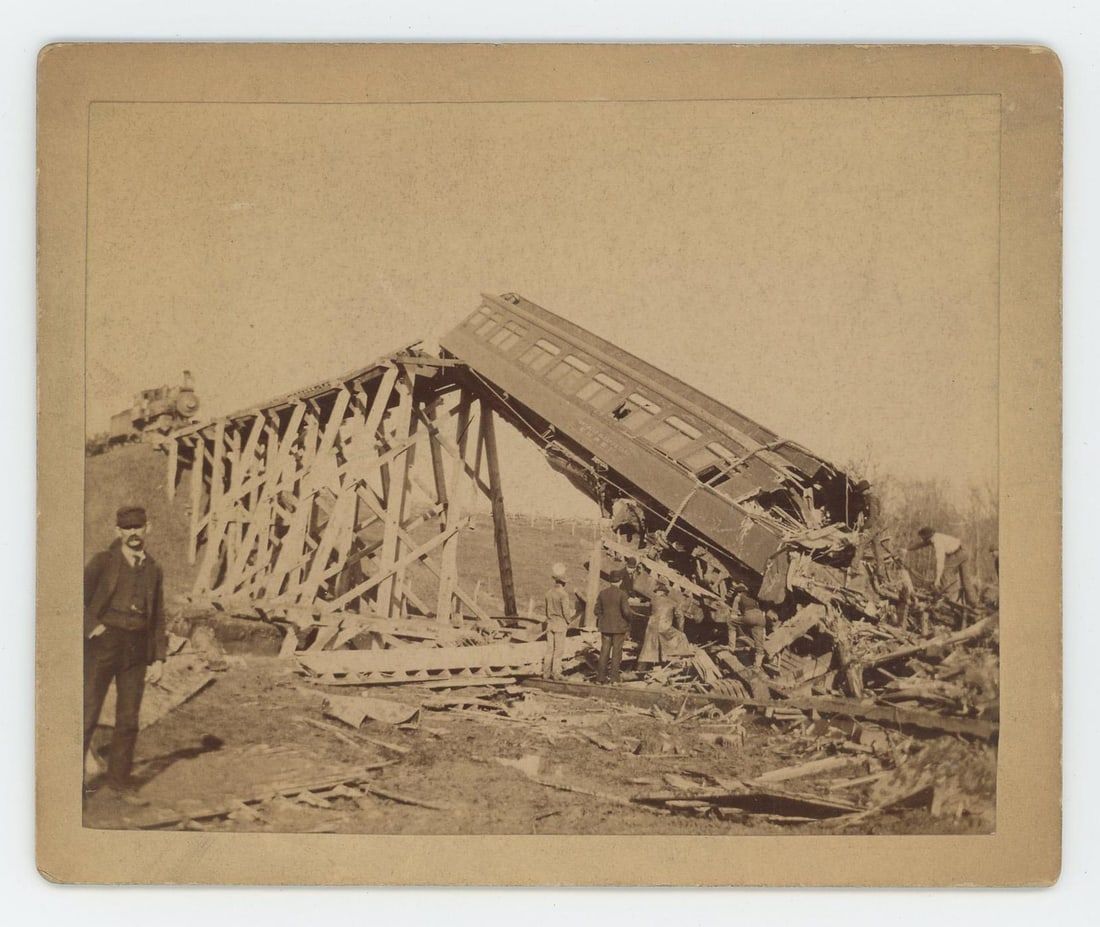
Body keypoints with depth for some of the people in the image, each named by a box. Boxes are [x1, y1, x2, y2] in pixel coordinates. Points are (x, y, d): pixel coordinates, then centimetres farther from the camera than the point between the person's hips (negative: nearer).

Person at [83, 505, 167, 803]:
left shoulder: (153, 571, 12)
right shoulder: (103, 561, 0)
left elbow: (158, 618, 14)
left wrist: (159, 659, 8)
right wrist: (92, 626, -13)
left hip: (137, 651, 4)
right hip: (103, 645, -4)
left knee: (128, 720, 7)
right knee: (88, 715, -4)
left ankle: (119, 781, 18)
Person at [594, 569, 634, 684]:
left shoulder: (602, 593, 1)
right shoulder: (622, 594, -13)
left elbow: (597, 610, 4)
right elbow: (626, 611, -18)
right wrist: (631, 615, 3)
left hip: (605, 626, 4)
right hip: (619, 627, -4)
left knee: (604, 651, 9)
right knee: (616, 651, 4)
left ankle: (600, 678, 8)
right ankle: (614, 678, 3)